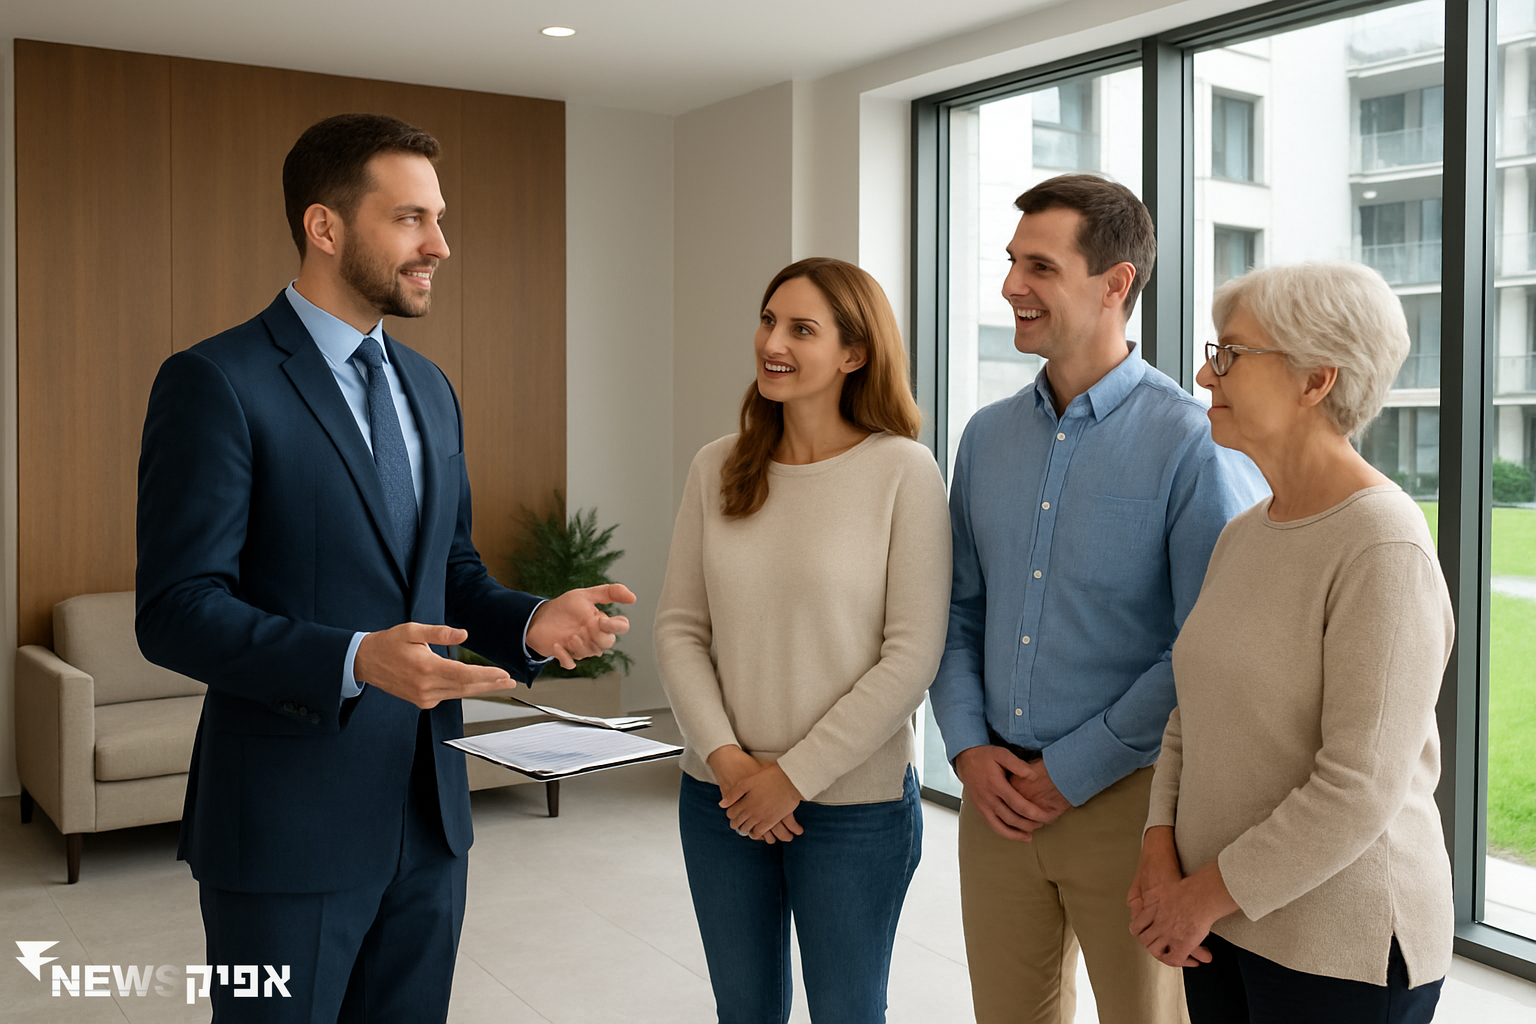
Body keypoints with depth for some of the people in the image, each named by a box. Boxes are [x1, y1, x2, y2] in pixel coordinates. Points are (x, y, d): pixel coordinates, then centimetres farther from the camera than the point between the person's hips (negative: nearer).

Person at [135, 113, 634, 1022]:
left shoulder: (429, 387, 12)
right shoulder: (215, 382, -11)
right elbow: (177, 610, -16)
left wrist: (530, 623, -4)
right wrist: (356, 661, -29)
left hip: (429, 811, 7)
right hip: (288, 823, -6)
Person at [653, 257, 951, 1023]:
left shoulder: (903, 472, -11)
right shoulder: (717, 468, 2)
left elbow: (912, 655, -13)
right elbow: (679, 626, 3)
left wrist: (797, 775, -12)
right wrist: (724, 755, -10)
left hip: (854, 804, -4)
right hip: (722, 798, 4)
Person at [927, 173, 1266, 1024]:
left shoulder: (1196, 446, -13)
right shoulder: (989, 436, 6)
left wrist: (1070, 773, -13)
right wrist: (969, 749, -3)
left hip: (1129, 797, -5)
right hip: (998, 796, 5)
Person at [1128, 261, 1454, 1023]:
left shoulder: (1385, 550, -19)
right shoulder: (1243, 534, 7)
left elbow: (1359, 790, -22)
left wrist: (1209, 894, -14)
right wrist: (1160, 854, -3)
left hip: (1339, 948, -7)